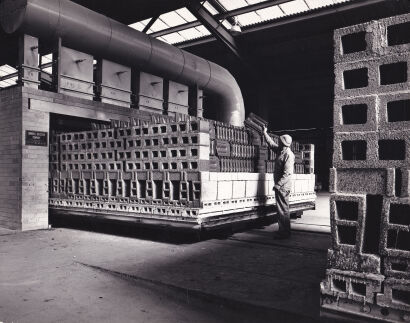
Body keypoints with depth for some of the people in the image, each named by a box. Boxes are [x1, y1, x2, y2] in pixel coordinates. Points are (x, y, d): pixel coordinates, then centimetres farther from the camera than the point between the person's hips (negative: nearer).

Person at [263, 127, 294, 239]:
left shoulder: (288, 155, -16)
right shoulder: (280, 151, 11)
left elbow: (288, 173, -23)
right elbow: (271, 143, 29)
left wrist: (278, 184, -24)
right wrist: (265, 133, 35)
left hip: (283, 186, -9)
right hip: (280, 185, 9)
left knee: (283, 209, -4)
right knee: (281, 208, 14)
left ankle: (285, 232, 2)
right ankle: (282, 230, 23)